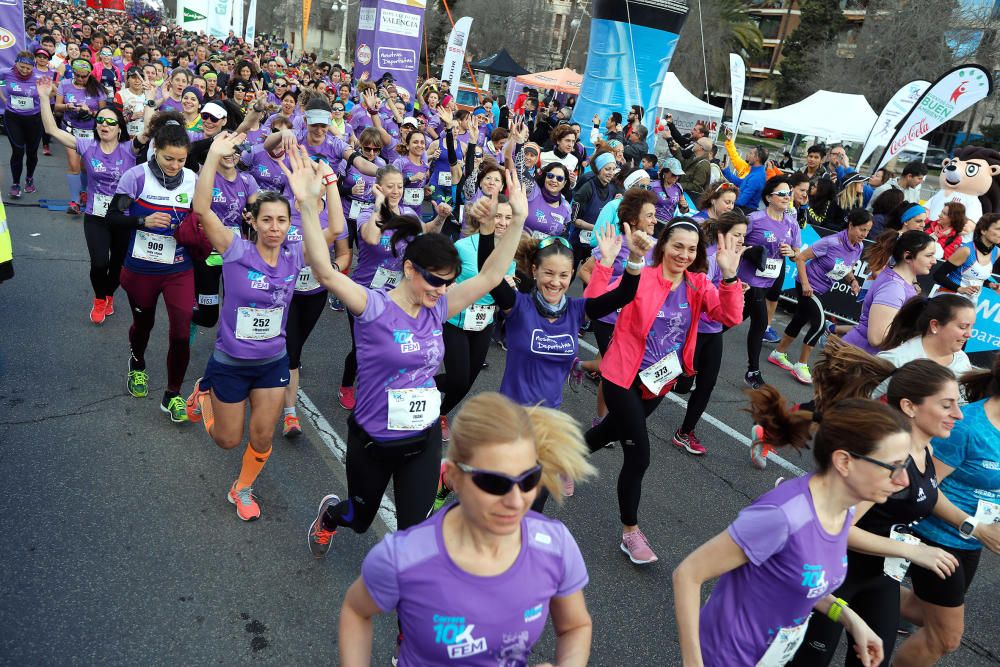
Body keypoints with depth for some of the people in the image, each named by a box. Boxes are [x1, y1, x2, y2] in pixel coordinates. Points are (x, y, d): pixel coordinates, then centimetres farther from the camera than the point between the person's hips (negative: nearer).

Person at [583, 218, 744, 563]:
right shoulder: (640, 279, -17)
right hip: (623, 379, -6)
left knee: (613, 431, 27)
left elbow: (730, 317, -18)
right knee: (638, 456, -7)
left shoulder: (698, 285, -3)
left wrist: (729, 276, -30)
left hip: (660, 381, 6)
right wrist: (604, 265, -39)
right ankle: (630, 532, 15)